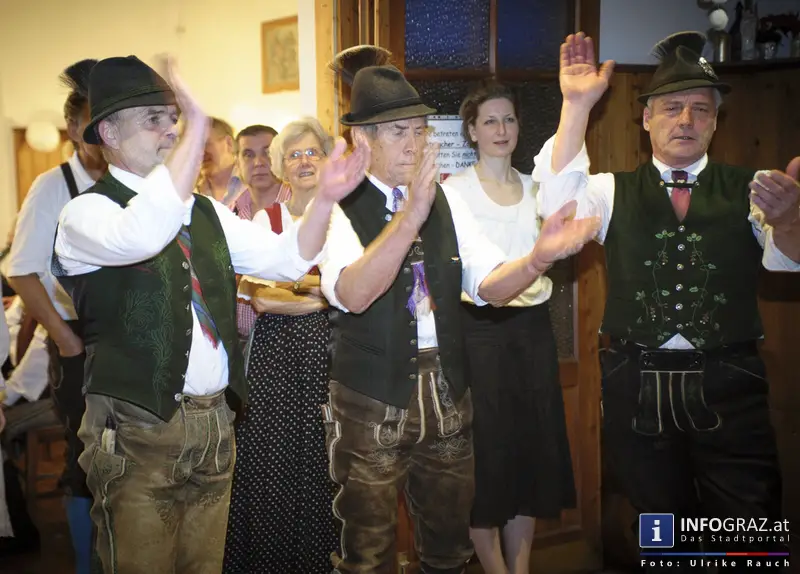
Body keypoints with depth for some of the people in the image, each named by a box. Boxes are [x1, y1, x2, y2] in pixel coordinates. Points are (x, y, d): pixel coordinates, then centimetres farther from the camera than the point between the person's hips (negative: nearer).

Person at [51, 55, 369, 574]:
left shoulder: (204, 212, 12)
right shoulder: (87, 211, -9)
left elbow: (286, 258, 8)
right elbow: (140, 235, -32)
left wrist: (326, 196, -8)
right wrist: (197, 128, -33)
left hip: (214, 419, 6)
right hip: (138, 430, -6)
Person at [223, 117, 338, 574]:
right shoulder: (266, 218, 5)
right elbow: (260, 297, -6)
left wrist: (296, 282, -11)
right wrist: (323, 298, -9)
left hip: (333, 349, 0)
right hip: (278, 352, 0)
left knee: (327, 462, 1)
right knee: (275, 461, 1)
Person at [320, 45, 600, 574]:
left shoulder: (446, 202, 6)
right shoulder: (341, 208, -10)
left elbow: (491, 285, -3)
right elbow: (352, 295, -28)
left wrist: (540, 257, -24)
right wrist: (411, 213, -38)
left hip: (448, 395, 5)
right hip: (371, 404, -4)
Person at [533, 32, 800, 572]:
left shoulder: (749, 189, 3)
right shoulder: (613, 190, 5)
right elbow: (559, 202, -15)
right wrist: (577, 105, -21)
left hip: (728, 386, -1)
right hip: (637, 386, 1)